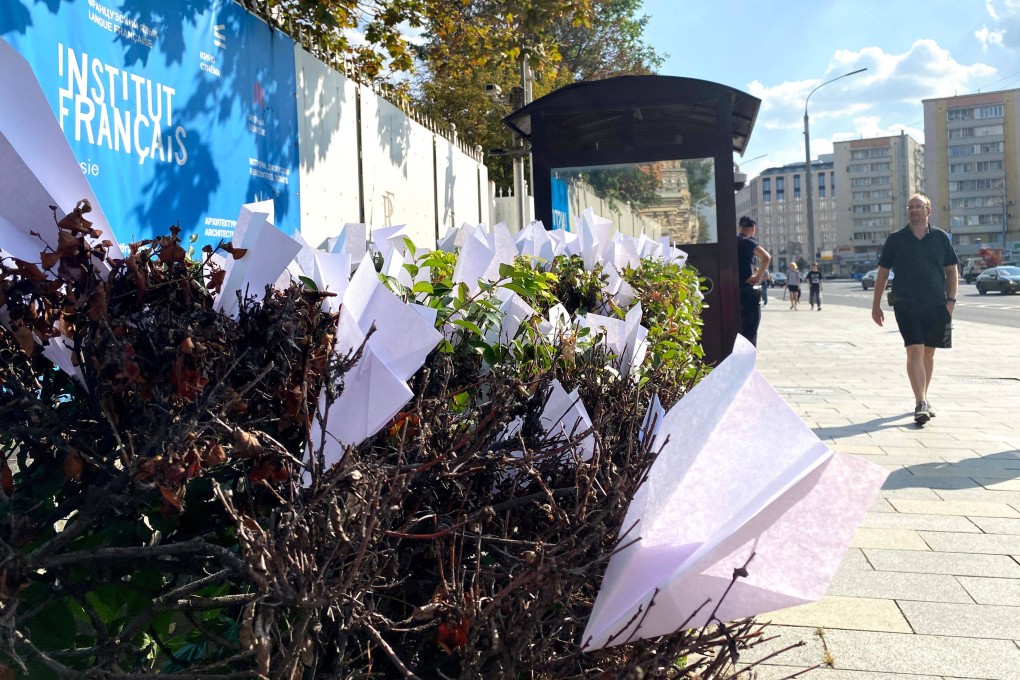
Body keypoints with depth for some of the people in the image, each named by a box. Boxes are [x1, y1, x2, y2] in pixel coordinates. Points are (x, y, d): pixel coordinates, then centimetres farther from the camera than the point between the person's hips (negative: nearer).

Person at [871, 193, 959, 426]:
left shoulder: (940, 237, 6)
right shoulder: (896, 239, 3)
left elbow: (952, 270, 10)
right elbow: (883, 273, 7)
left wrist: (951, 300, -1)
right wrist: (876, 305, 4)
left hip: (937, 306, 2)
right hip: (906, 306, -2)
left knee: (928, 352, 12)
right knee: (915, 351, -13)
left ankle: (923, 399, 26)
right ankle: (920, 403, -16)